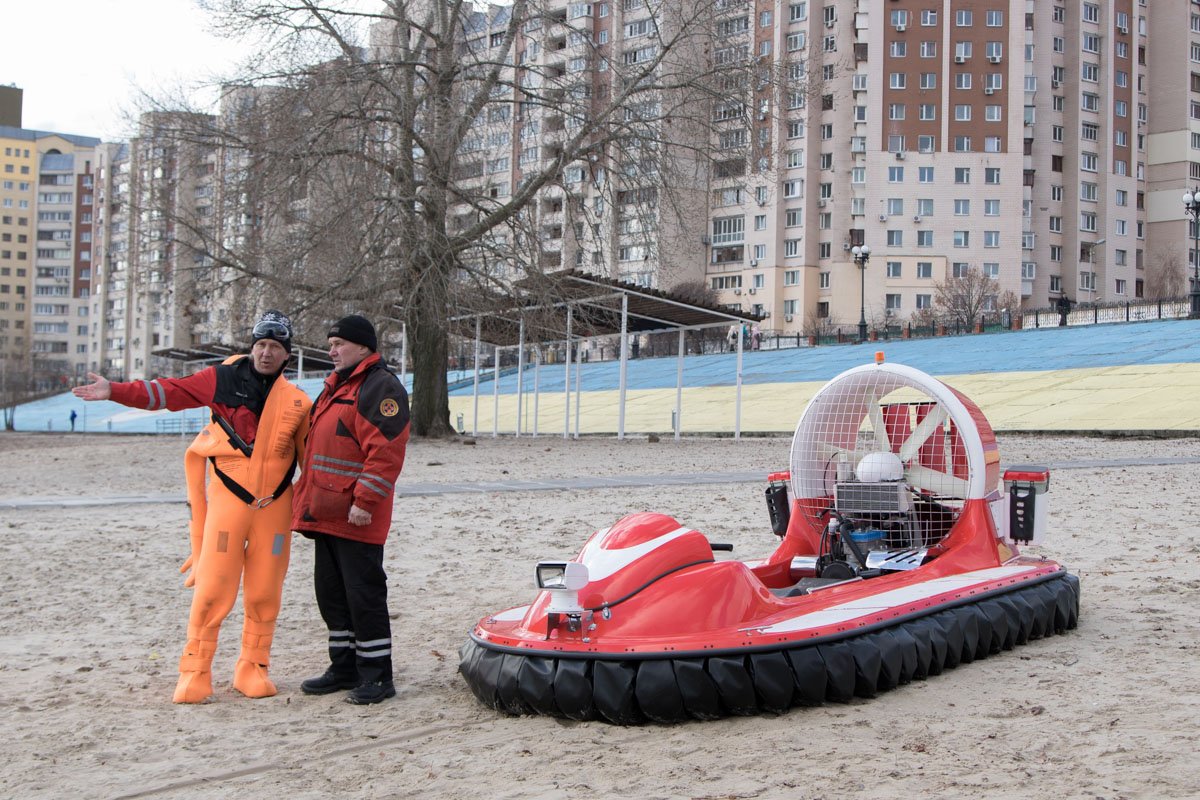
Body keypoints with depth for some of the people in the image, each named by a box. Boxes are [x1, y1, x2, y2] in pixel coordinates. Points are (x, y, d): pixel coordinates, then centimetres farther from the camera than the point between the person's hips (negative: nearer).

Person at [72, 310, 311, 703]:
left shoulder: (296, 402, 5)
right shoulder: (224, 380, 0)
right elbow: (170, 391, -3)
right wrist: (115, 390, -11)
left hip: (275, 507, 2)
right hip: (228, 499, -2)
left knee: (264, 593, 6)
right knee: (212, 589, -5)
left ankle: (253, 668, 19)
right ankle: (195, 672, 5)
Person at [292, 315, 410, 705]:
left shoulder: (381, 387, -11)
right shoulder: (335, 386, 20)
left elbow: (386, 452, -20)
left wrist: (364, 502, -24)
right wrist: (306, 497, 21)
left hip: (356, 517, -10)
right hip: (325, 513, 10)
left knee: (364, 595, -5)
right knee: (331, 593, 14)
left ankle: (376, 676, 3)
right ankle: (345, 668, 24)